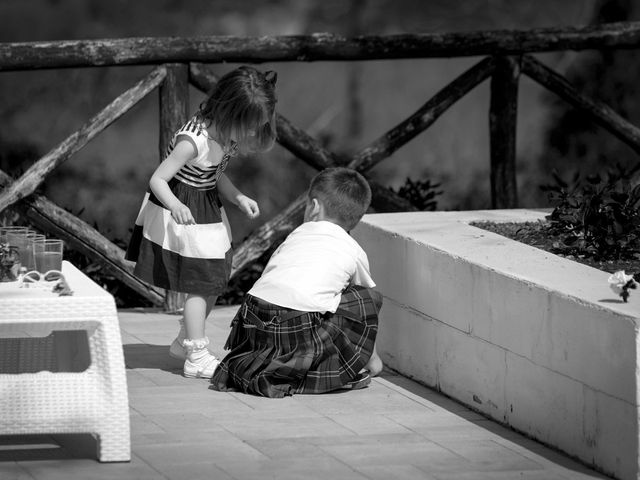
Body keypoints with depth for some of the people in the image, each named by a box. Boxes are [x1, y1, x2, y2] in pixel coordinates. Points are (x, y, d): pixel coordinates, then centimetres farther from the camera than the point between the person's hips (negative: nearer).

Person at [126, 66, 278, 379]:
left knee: (215, 281, 13)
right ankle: (196, 357, 2)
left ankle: (184, 342, 31)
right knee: (201, 284, -6)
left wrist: (239, 198, -3)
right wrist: (175, 206, -46)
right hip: (182, 214, -9)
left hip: (208, 209, 9)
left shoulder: (227, 135, -5)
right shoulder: (194, 140, -30)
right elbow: (157, 180, -29)